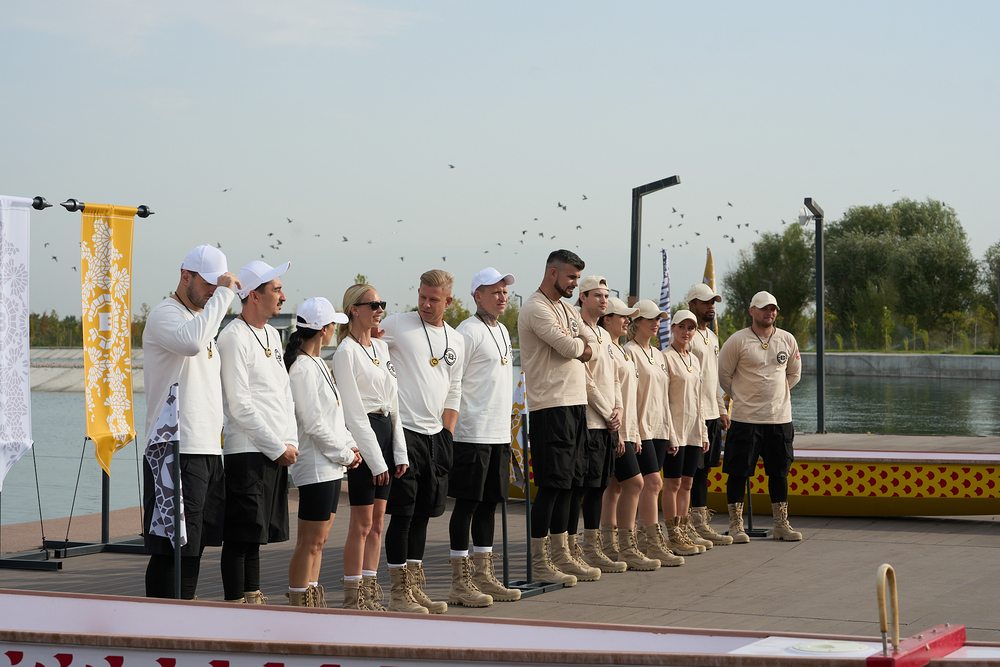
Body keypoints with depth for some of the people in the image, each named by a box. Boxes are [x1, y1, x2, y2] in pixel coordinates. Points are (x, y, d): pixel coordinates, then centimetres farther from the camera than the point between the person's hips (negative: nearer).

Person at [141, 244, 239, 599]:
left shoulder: (205, 318, 23)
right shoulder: (164, 314, -6)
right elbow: (191, 342, -29)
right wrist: (222, 294, -21)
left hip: (209, 450, 9)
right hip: (176, 451, -9)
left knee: (194, 547, 10)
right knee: (171, 549, -10)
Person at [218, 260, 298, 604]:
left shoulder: (272, 335, 17)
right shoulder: (233, 338, -11)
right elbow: (239, 406, -15)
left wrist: (291, 442, 8)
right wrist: (278, 448, -12)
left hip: (278, 452, 8)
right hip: (246, 451, -8)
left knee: (258, 533, 14)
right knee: (241, 536, -6)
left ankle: (253, 599, 21)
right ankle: (236, 603, -4)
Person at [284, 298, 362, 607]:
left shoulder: (318, 364, 16)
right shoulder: (302, 368, -15)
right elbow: (314, 424, -18)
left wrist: (349, 445, 7)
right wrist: (345, 454, -9)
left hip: (332, 465, 10)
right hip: (315, 465, -10)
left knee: (318, 539, 13)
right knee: (310, 541, -6)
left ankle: (314, 603, 18)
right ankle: (298, 605, -1)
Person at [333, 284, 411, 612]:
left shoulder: (382, 347, 15)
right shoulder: (346, 352, -9)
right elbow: (352, 410, -12)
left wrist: (399, 451, 8)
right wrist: (375, 459, -14)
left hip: (385, 430, 8)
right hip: (362, 434, -8)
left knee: (377, 520, 9)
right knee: (362, 522, -5)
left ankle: (371, 594, 14)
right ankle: (353, 597, 2)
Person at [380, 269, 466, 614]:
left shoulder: (456, 340, 14)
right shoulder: (396, 324, -2)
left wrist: (448, 435, 12)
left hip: (436, 435, 6)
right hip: (402, 430, -6)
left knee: (423, 512, 10)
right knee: (403, 511, -6)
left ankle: (415, 587, 16)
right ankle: (399, 590, 0)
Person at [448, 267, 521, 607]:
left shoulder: (502, 330, 17)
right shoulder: (467, 331, -10)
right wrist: (452, 426, -16)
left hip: (499, 434, 8)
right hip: (472, 434, -8)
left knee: (489, 502, 10)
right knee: (467, 502, -5)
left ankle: (484, 576, 16)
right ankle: (460, 582, -1)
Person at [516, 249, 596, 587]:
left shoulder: (568, 310, 20)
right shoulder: (536, 308, -11)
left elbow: (588, 350, 13)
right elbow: (570, 348, -18)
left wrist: (574, 345, -7)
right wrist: (578, 343, 3)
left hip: (576, 404, 9)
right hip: (550, 407, -9)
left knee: (567, 483, 11)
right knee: (552, 484, -9)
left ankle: (561, 556, 18)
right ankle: (539, 562, -4)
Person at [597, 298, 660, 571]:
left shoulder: (621, 351, 21)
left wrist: (633, 433, 20)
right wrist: (615, 429, -21)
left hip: (624, 430, 10)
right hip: (614, 431, -10)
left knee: (615, 486, 8)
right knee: (633, 482, -12)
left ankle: (609, 548, 10)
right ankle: (626, 548, -11)